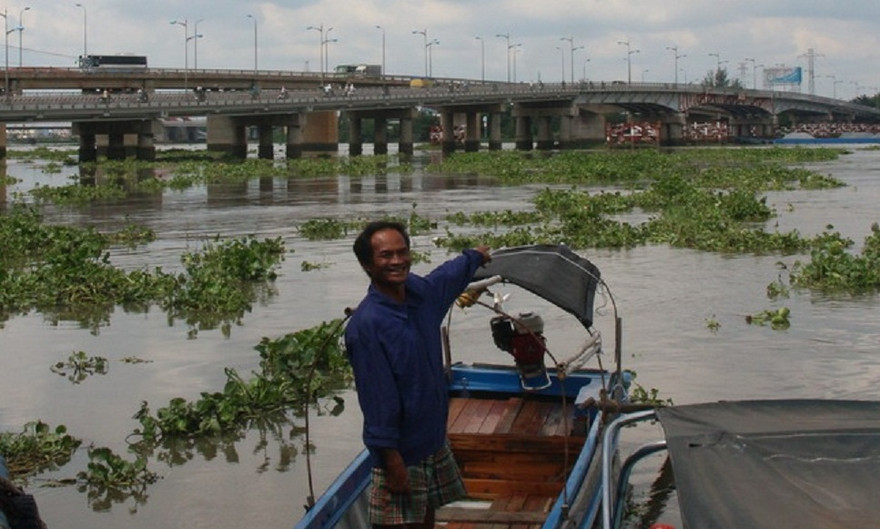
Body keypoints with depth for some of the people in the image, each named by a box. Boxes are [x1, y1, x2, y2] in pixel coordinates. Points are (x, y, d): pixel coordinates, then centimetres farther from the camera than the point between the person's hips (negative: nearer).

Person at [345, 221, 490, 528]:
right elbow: (377, 397, -24)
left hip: (434, 438, 8)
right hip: (401, 451, -8)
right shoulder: (365, 325, -25)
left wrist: (475, 256, 43)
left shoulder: (422, 291, -2)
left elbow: (450, 275, 23)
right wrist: (391, 459, -22)